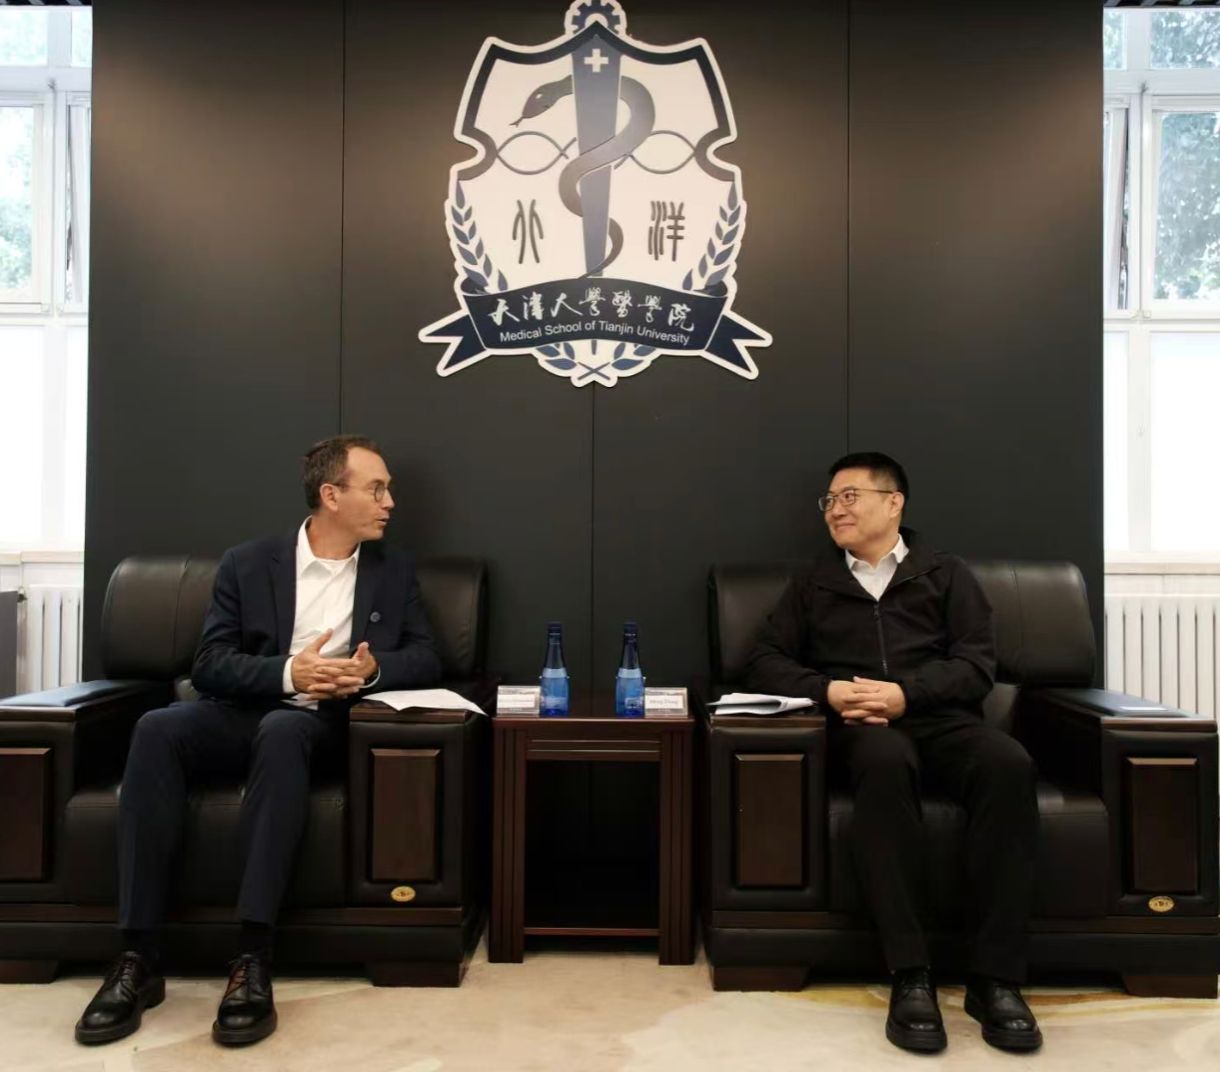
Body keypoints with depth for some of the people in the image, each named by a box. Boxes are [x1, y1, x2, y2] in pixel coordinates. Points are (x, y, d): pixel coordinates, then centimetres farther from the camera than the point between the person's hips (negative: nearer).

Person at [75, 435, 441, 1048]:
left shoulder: (394, 572, 11)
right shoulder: (248, 563, 5)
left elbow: (426, 660, 5)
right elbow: (208, 666, -2)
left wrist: (374, 668, -17)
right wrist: (289, 672, -20)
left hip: (323, 723, -1)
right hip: (243, 716, 1)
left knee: (281, 730, -36)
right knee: (157, 729, -30)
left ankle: (253, 961, -37)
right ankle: (138, 958, -27)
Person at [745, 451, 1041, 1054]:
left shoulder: (946, 575, 20)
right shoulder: (815, 584, 23)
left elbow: (977, 664, 7)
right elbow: (764, 662, 14)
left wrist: (905, 693, -12)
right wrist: (827, 690, -6)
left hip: (942, 717, 1)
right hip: (862, 727, 0)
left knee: (1009, 765, -34)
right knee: (884, 762, -38)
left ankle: (995, 977, -29)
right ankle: (910, 976, -36)